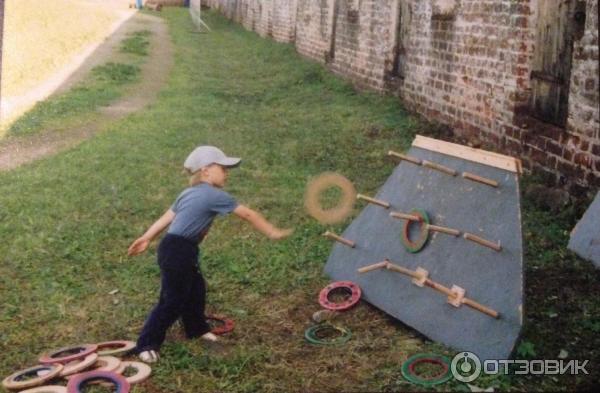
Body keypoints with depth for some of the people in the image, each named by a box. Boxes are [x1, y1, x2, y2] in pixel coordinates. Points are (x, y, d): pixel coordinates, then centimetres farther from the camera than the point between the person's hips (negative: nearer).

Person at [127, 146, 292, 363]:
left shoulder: (189, 193, 14)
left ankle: (197, 328, 41)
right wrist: (273, 232, -2)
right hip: (178, 252, -10)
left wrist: (146, 238, 16)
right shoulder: (215, 195, -12)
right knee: (173, 301, -3)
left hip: (181, 250, 10)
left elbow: (167, 216, 14)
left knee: (196, 290, 22)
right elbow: (248, 214, -8)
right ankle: (146, 345, 4)